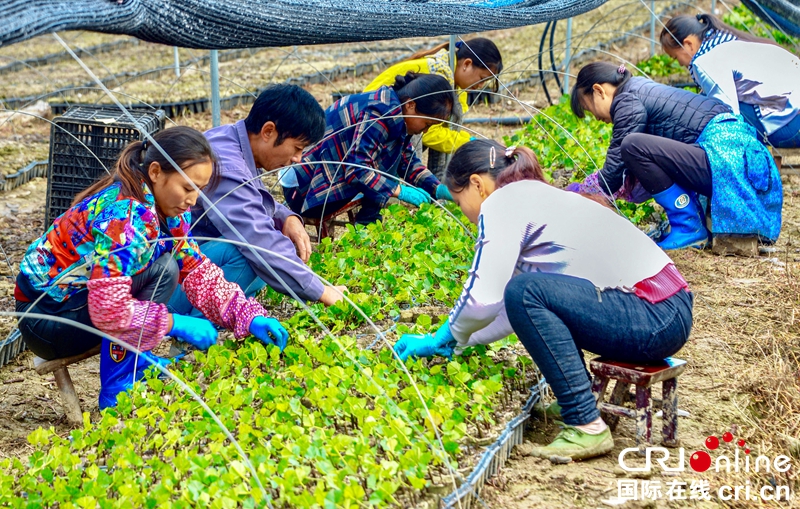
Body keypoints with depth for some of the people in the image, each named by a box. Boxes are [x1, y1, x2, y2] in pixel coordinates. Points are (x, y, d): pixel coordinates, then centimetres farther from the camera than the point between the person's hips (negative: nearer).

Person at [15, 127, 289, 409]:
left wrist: (250, 316, -12)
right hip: (45, 318, -9)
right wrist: (177, 324, -26)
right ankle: (117, 390, -16)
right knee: (161, 270, -21)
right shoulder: (125, 216, -28)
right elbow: (108, 311, -34)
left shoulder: (166, 213, -1)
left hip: (78, 300, 9)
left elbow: (200, 275, 0)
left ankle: (135, 361, 4)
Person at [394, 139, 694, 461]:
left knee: (527, 292, -18)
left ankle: (588, 429, -16)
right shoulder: (534, 197, 21)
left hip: (656, 322, -10)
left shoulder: (503, 202, -6)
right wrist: (452, 343, 24)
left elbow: (484, 300, -14)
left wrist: (449, 335, 6)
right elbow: (513, 311, 24)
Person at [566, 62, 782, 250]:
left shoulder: (626, 101, -5)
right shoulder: (644, 90, 23)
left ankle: (689, 229, -9)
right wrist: (582, 188, 33)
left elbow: (616, 163, -4)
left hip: (724, 155, -11)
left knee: (633, 146, -20)